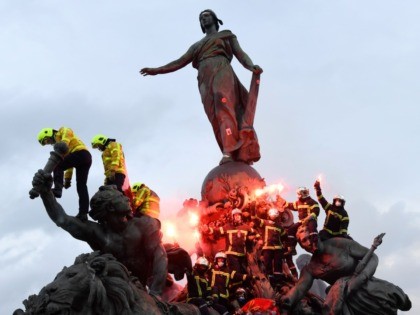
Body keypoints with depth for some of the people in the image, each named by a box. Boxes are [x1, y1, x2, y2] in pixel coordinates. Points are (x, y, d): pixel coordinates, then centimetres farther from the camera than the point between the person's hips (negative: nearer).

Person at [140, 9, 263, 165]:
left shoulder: (227, 35, 28)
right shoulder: (196, 46, 37)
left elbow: (240, 53, 12)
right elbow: (180, 62, 28)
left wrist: (251, 66, -10)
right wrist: (157, 70, 15)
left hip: (222, 69, -4)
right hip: (205, 78, 4)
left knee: (223, 99, -34)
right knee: (215, 118, -17)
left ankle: (230, 151, -48)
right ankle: (236, 154, -30)